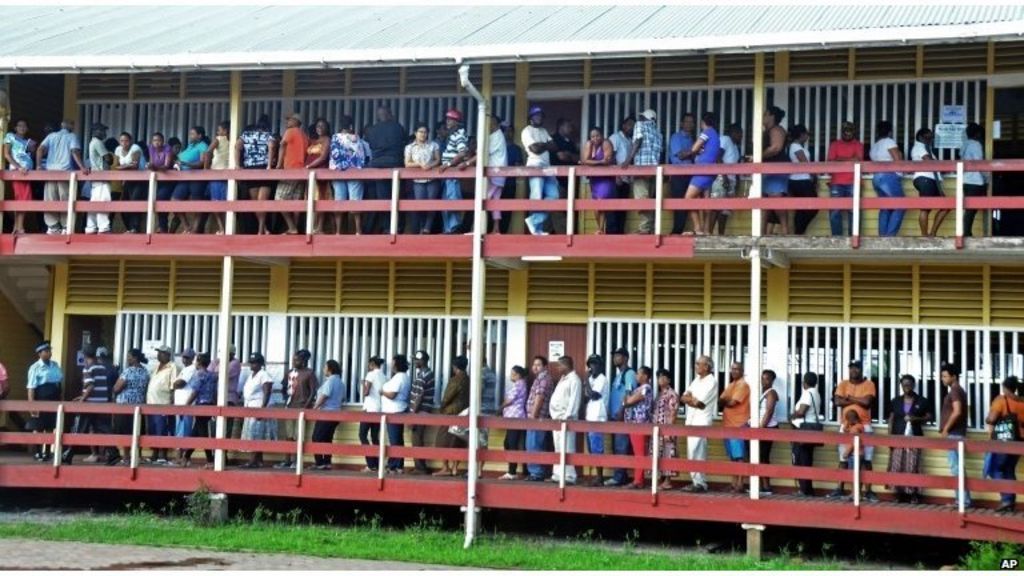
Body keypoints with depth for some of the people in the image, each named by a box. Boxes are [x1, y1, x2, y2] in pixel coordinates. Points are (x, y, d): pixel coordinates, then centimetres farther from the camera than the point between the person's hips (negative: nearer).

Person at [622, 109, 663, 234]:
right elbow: (659, 151, 18)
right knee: (649, 198, 10)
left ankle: (645, 227, -20)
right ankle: (651, 227, 7)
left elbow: (637, 142, -8)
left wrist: (628, 160, -14)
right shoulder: (657, 132, 23)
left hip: (642, 165, -7)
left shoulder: (640, 125, 6)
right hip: (654, 167, 7)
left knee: (641, 198, -12)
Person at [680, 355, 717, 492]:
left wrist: (690, 398, 2)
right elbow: (683, 398, 11)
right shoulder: (696, 380, 18)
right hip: (691, 420, 8)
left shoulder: (711, 382, -8)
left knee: (696, 452, -13)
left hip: (702, 421, -8)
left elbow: (698, 402, -16)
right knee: (692, 452, 7)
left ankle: (699, 483, -11)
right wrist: (693, 399, -8)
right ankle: (696, 481, 10)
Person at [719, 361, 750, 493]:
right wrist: (726, 401, -9)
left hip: (738, 425, -9)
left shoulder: (743, 385, -8)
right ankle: (734, 483, 13)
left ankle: (740, 484, -9)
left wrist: (724, 401, 3)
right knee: (732, 457, 10)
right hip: (728, 424, 9)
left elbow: (732, 402, -16)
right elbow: (721, 400, 13)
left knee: (739, 456, -8)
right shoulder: (730, 385, 20)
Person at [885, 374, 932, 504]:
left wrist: (916, 418, -11)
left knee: (913, 467, -6)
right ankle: (900, 493, 2)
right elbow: (891, 419, 11)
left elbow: (929, 417, 7)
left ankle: (914, 494, -3)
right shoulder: (896, 401, 10)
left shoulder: (922, 401, 4)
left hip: (914, 437, -2)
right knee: (897, 467, -3)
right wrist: (890, 437, 2)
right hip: (898, 437, 2)